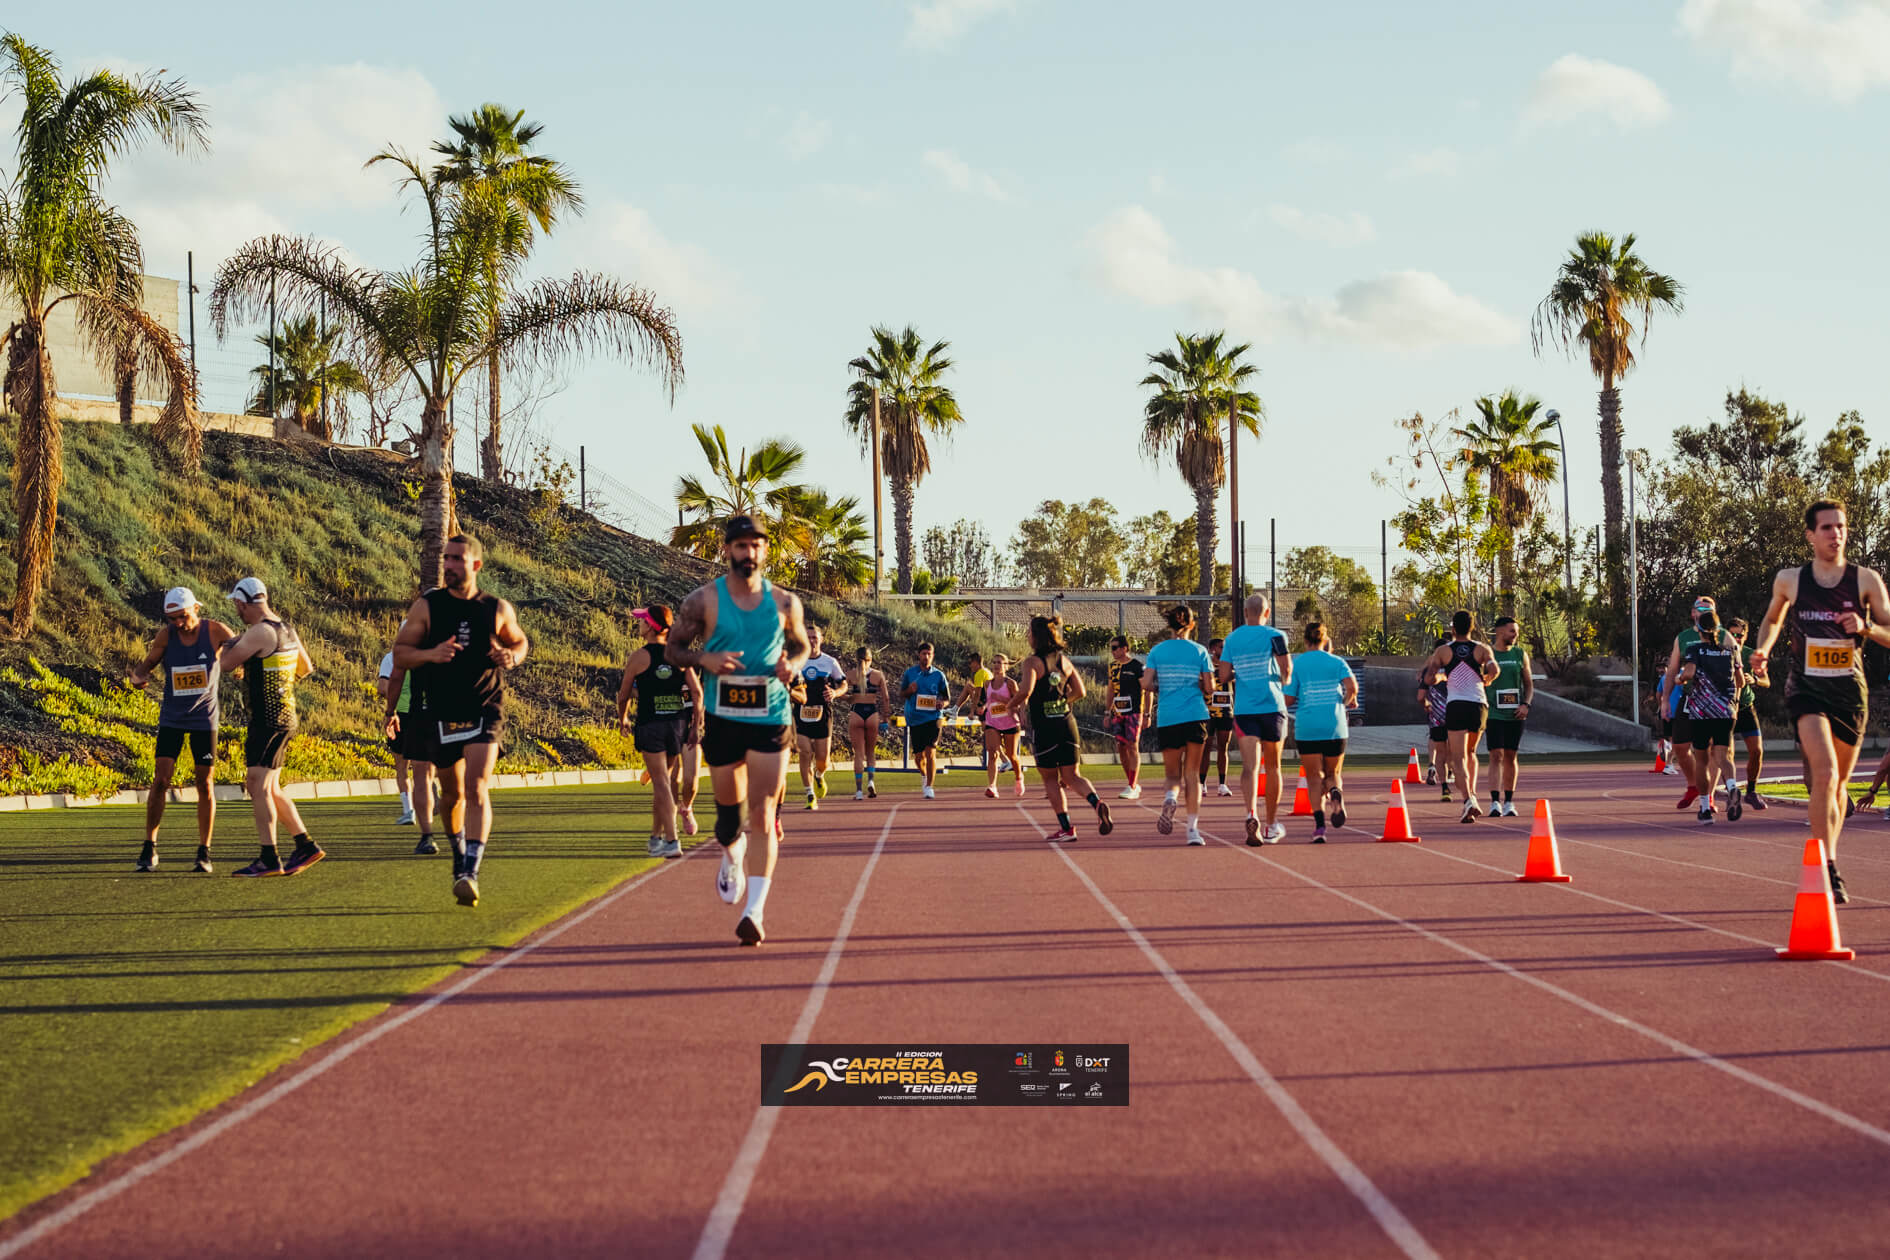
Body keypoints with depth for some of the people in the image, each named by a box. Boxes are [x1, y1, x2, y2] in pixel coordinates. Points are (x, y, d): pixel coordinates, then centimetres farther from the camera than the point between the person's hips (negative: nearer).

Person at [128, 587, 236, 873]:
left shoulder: (215, 632, -12)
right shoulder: (166, 635, -11)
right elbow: (146, 665, -4)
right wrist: (137, 678, -29)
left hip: (204, 719, 0)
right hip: (172, 718, 0)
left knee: (205, 784, 1)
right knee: (161, 780, -8)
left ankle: (204, 853, 10)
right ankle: (149, 847, 4)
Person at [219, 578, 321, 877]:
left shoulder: (260, 632, -16)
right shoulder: (287, 630, 12)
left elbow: (224, 664, -14)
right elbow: (306, 668, 25)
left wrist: (232, 643, 6)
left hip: (267, 719, -9)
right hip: (286, 715, 9)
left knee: (257, 785, -9)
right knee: (271, 789, 15)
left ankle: (269, 859, -12)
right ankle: (305, 846, 15)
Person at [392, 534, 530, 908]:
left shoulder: (498, 609, 1)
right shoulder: (427, 606, 0)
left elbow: (521, 642, 18)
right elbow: (399, 653, 1)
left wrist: (512, 657, -6)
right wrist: (430, 654, -19)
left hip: (485, 713, -2)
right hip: (441, 715, 2)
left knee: (477, 789, -17)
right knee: (452, 794, 12)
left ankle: (471, 873, -22)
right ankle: (459, 856, 37)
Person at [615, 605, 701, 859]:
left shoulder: (638, 657, -5)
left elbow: (623, 695, 3)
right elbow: (697, 691, 1)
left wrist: (622, 719, 21)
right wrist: (695, 722, 8)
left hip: (650, 724, -4)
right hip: (677, 722, 4)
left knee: (661, 783, -6)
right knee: (667, 779, 18)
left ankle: (671, 840, -14)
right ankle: (656, 834, 27)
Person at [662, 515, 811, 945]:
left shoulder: (784, 602, 3)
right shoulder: (703, 600, -1)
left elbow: (801, 646, 17)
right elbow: (672, 648, 5)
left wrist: (792, 665, -7)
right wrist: (705, 659, -15)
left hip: (770, 719, 0)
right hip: (722, 719, 0)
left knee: (763, 816, -8)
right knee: (730, 808, 11)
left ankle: (755, 909, -10)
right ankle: (732, 856, 46)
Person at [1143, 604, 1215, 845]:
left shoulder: (1157, 651, 3)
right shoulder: (1200, 651, 2)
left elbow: (1146, 683, -4)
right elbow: (1209, 688, 0)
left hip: (1167, 719, 0)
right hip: (1196, 717, 0)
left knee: (1173, 775, 11)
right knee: (1192, 773, 8)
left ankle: (1170, 798, -24)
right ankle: (1193, 829, 0)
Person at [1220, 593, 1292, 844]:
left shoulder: (1232, 639, 7)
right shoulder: (1274, 636, -2)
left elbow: (1222, 677, 2)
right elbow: (1286, 668, -12)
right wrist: (1286, 680, 11)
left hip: (1243, 710, 1)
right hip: (1272, 707, -1)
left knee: (1249, 767, -8)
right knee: (1272, 767, 13)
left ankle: (1252, 814, -34)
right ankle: (1271, 825, 23)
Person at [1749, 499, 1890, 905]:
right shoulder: (1789, 580, 1)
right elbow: (1773, 618, 22)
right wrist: (1763, 650, 4)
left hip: (1850, 691, 2)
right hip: (1806, 690, -2)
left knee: (1838, 784, 13)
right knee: (1825, 774, -22)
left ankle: (1827, 861, 32)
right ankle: (1828, 870, -21)